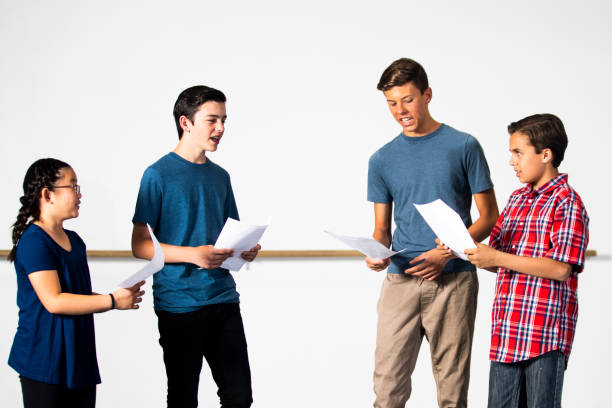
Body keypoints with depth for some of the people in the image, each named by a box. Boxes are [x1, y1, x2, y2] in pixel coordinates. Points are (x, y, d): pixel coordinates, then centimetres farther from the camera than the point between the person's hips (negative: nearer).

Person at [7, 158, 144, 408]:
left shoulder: (74, 241, 14)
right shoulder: (33, 242, -14)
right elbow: (54, 301, -22)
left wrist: (121, 296, 3)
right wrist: (112, 301, -19)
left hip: (79, 359, 8)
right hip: (44, 361, -8)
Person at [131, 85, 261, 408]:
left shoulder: (220, 176, 12)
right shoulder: (159, 175, -6)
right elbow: (140, 245, -9)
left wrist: (245, 249, -2)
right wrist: (193, 254, -22)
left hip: (223, 300, 5)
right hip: (179, 305, -5)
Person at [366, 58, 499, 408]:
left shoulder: (463, 147, 3)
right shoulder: (383, 160, 11)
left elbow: (489, 217, 3)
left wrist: (445, 253, -10)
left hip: (453, 280, -2)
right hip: (400, 281, 2)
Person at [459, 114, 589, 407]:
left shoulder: (566, 202, -8)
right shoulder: (516, 199, 17)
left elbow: (561, 269, -18)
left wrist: (496, 257, -18)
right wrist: (467, 249, 1)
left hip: (546, 336, -7)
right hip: (507, 329, 8)